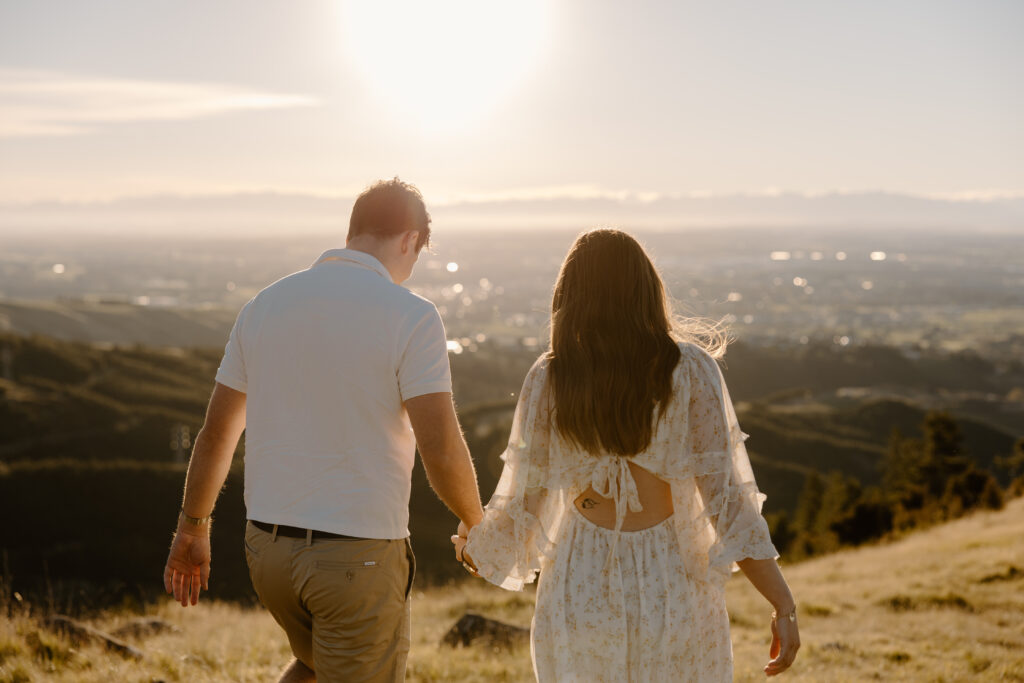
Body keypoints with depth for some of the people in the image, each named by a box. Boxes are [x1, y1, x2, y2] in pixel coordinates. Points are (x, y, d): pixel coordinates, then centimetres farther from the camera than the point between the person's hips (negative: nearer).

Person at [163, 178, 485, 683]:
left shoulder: (266, 305, 3)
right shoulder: (410, 318, -14)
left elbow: (216, 431, 9)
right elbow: (441, 451, -19)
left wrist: (192, 529, 21)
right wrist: (477, 525, 1)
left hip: (270, 547, 6)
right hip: (359, 560, -6)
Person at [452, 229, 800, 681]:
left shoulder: (548, 379, -5)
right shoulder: (688, 369, -8)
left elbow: (522, 498, 1)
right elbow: (724, 494, -11)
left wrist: (474, 545, 23)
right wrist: (784, 604, -7)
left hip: (580, 590, 1)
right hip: (672, 588, -1)